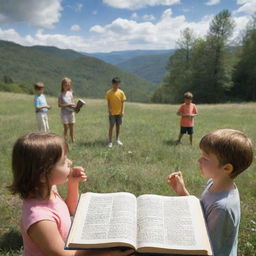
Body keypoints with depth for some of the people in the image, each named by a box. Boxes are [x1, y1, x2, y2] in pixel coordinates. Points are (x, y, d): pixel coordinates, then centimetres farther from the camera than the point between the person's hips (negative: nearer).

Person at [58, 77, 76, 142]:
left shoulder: (70, 93, 7)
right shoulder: (61, 94, -4)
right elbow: (59, 105, -10)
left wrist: (74, 106, -9)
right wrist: (68, 104, -17)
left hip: (71, 112, 3)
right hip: (64, 113, -3)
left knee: (71, 127, 7)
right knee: (66, 128, -1)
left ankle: (72, 140, 15)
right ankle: (65, 141, 8)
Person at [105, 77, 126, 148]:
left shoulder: (121, 92, -1)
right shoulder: (109, 92, -5)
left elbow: (122, 102, 2)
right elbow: (108, 103, -2)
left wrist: (122, 111, -5)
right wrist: (109, 111, -10)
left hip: (119, 113, 2)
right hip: (112, 113, -2)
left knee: (118, 126, 12)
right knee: (111, 126, -2)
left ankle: (117, 139, 29)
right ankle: (110, 141, 4)